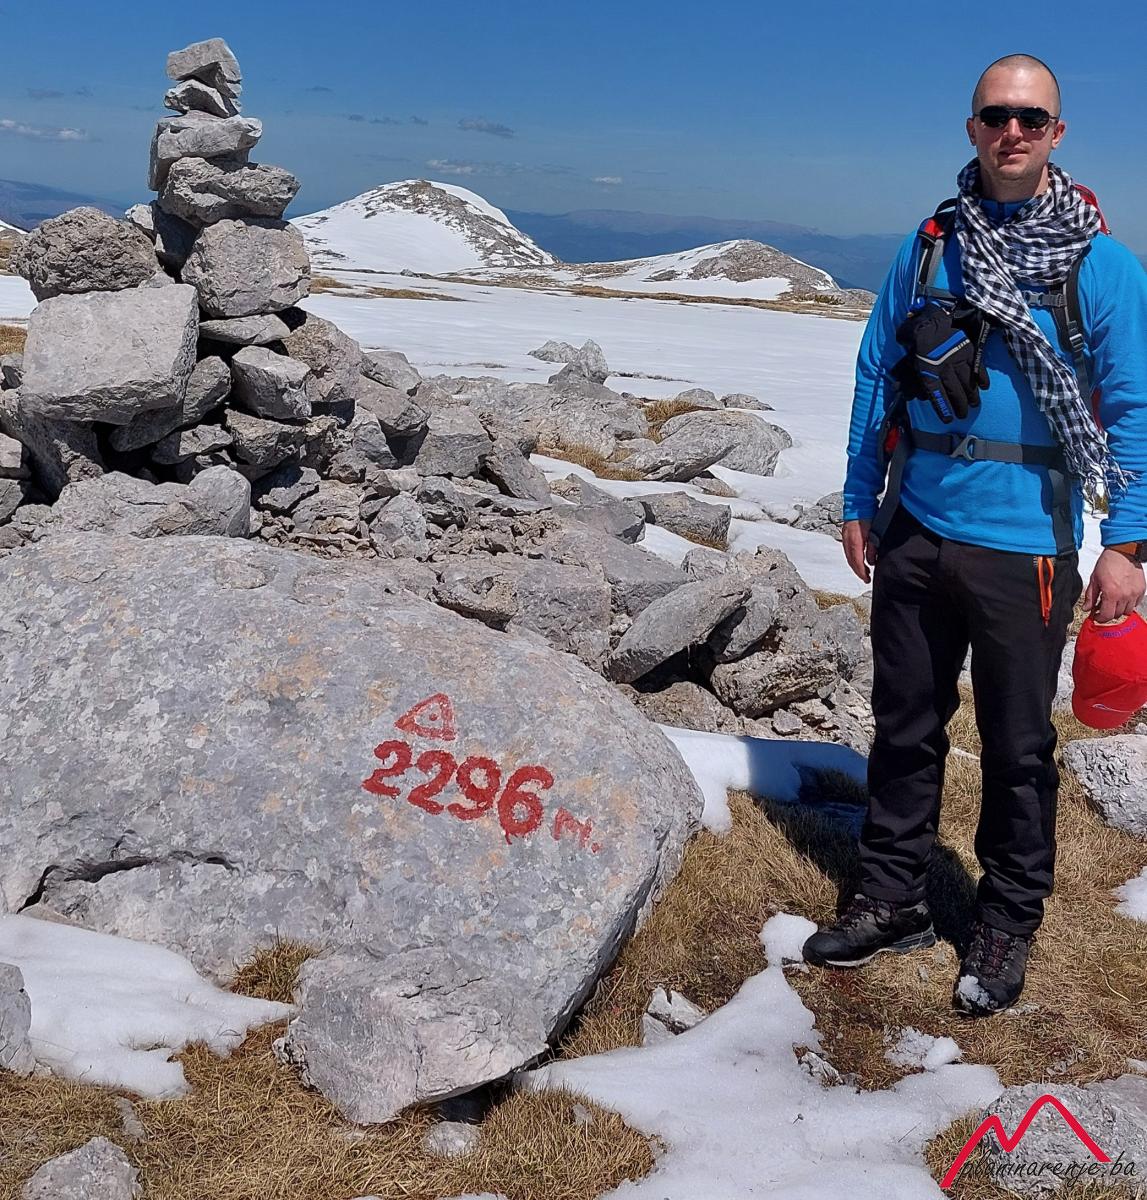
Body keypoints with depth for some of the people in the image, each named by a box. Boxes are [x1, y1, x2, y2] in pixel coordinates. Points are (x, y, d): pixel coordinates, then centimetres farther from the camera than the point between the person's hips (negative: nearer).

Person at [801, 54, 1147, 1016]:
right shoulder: (931, 246, 5)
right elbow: (878, 375, 10)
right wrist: (860, 503, 9)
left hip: (1023, 551, -3)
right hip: (916, 536, 3)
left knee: (1018, 746, 9)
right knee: (905, 726, 13)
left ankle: (1007, 924, 27)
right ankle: (892, 899, 30)